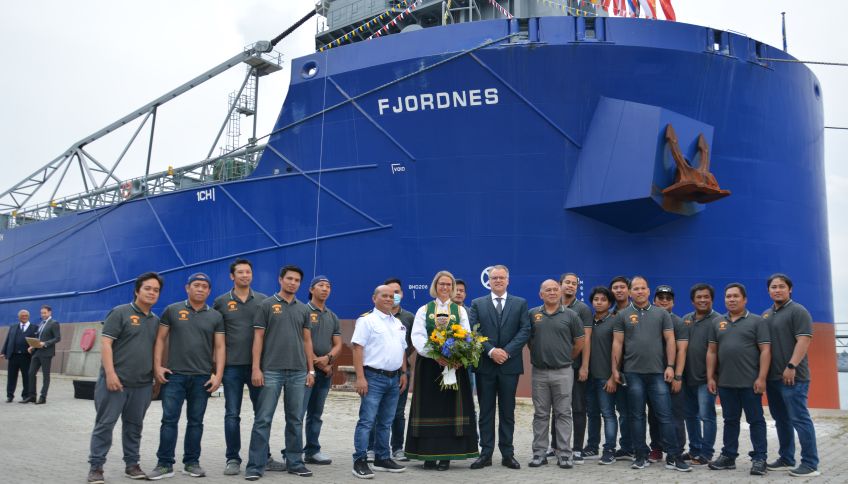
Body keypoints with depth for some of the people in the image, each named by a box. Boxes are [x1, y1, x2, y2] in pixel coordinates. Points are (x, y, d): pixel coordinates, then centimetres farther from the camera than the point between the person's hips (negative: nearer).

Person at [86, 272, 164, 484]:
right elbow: (105, 343, -10)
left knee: (134, 426, 12)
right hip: (115, 381, -5)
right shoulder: (120, 313, -4)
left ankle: (132, 464, 21)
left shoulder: (156, 321, 14)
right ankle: (96, 467, 7)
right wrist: (110, 373, -17)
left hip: (143, 384, 5)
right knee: (105, 424, -1)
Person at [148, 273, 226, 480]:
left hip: (203, 377, 1)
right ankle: (165, 464, 6)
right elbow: (161, 339, 6)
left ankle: (191, 463, 18)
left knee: (196, 421, 8)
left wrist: (218, 374, -4)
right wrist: (157, 366, -4)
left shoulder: (215, 316, 8)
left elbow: (220, 347, 5)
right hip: (174, 375, -1)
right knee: (169, 419, -2)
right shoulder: (172, 311, 5)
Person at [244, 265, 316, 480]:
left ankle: (295, 462, 17)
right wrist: (256, 368, -9)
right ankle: (255, 465, 4)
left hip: (298, 372, 4)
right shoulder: (267, 305, 1)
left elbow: (307, 340, 14)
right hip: (271, 371, -4)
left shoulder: (303, 309, 12)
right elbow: (258, 337, -2)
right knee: (263, 419, -2)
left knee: (295, 420, 9)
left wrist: (311, 369, 8)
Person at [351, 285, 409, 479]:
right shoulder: (366, 320, -6)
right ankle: (360, 461, -2)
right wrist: (360, 377, -19)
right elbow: (358, 348, -13)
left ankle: (382, 458, 21)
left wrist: (403, 373, 14)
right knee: (367, 421, -6)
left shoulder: (398, 323, 16)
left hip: (394, 378, 7)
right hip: (374, 377, -7)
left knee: (385, 422, 13)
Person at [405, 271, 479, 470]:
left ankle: (446, 455, 5)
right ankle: (428, 454, 7)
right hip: (428, 364, 0)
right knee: (429, 408, 1)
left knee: (450, 407, 0)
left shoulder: (460, 310, 11)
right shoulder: (424, 310, 8)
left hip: (454, 365, 1)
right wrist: (434, 355, -22)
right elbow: (417, 336, -6)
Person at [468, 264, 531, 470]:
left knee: (508, 412, 7)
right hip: (485, 365, 0)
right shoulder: (477, 304, 7)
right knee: (486, 411, 5)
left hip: (509, 365, 0)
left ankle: (507, 454, 14)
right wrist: (491, 350, -15)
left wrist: (507, 351, -14)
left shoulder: (520, 303, 7)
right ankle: (486, 453, 11)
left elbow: (525, 331, -3)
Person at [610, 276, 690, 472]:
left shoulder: (661, 313, 7)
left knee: (665, 416, 0)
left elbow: (670, 340, 4)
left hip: (658, 372, 0)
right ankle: (641, 456, 14)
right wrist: (615, 369, 0)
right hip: (633, 373, 0)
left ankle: (674, 457, 4)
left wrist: (670, 366, -4)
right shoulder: (622, 315, 6)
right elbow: (617, 343, 4)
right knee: (637, 416, 6)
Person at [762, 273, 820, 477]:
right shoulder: (766, 314, 17)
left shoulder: (798, 311, -6)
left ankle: (810, 464, -1)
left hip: (792, 377, -8)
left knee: (799, 419, -6)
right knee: (781, 420, 13)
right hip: (772, 377, 8)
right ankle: (786, 459, 22)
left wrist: (791, 366, -23)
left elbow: (803, 340, -15)